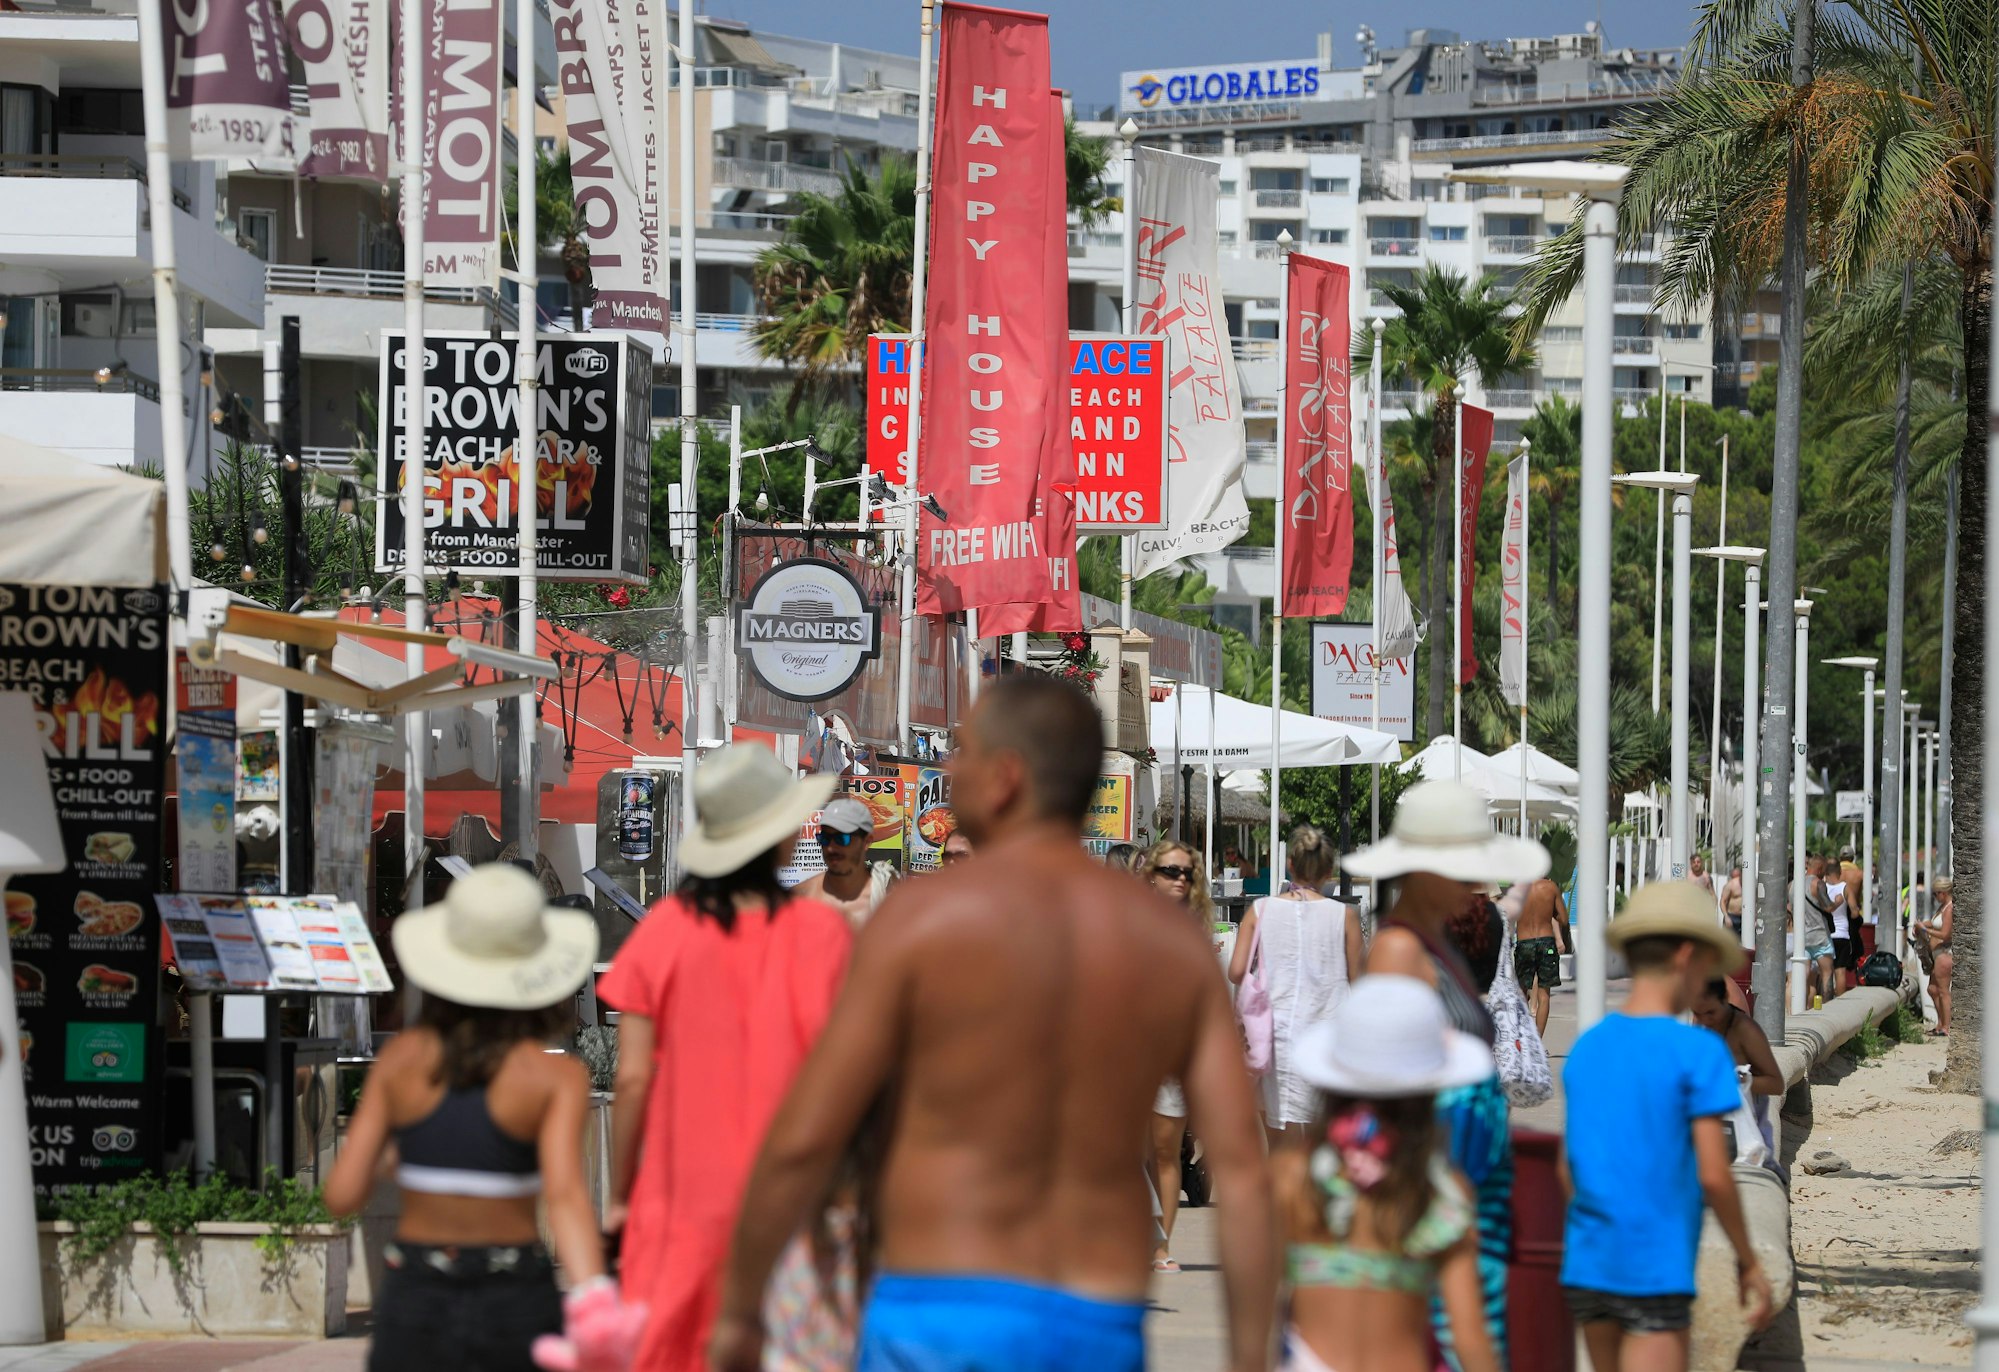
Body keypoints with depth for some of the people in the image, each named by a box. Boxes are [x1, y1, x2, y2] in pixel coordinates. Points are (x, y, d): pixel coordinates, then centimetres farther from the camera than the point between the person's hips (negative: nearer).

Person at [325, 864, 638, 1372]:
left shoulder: (402, 1059, -2)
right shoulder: (557, 1077, -8)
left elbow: (343, 1196, -3)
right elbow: (565, 1194, -24)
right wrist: (592, 1306, -35)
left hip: (415, 1298, 1)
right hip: (515, 1303, -1)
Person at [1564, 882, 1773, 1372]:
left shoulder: (1585, 1049, 8)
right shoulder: (1698, 1053, -10)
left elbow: (1569, 1169, 12)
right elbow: (1713, 1175, -12)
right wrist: (1749, 1262, -1)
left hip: (1586, 1266, 7)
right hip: (1655, 1272, -7)